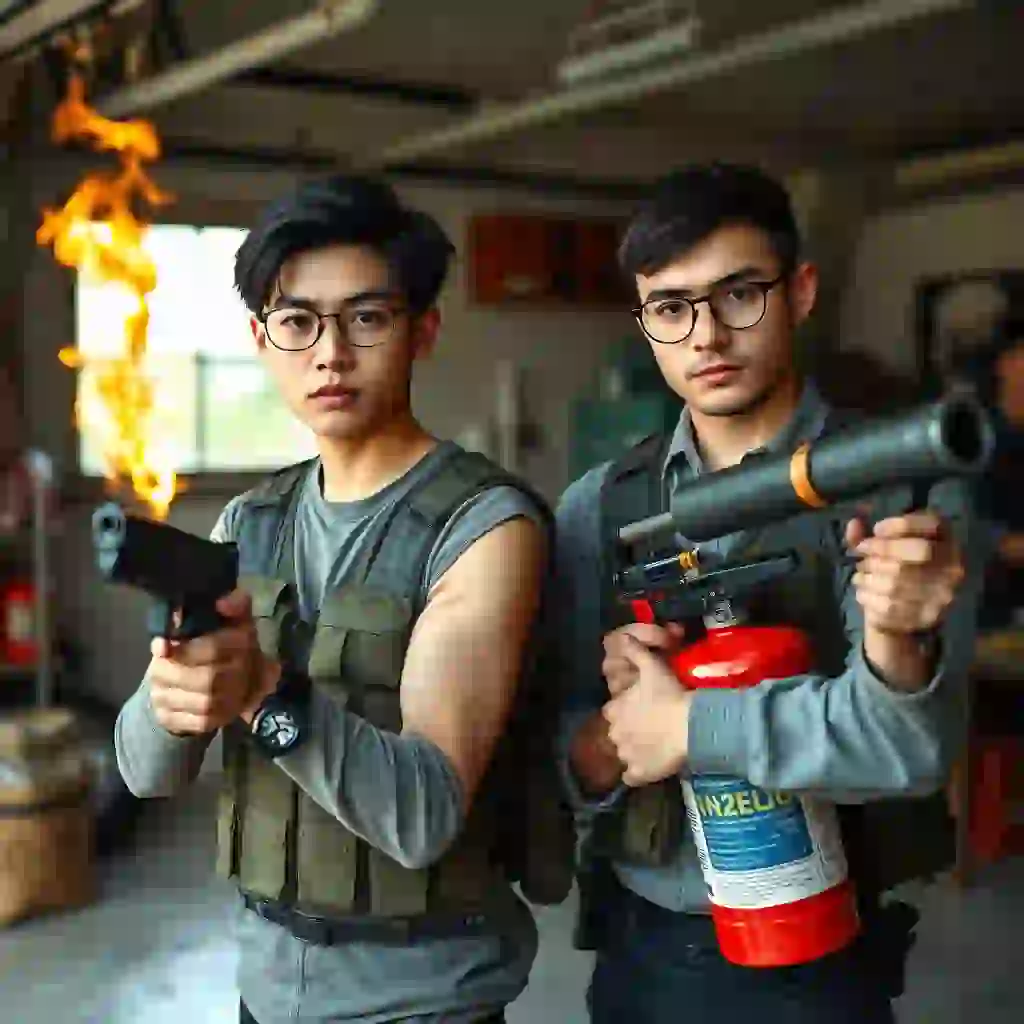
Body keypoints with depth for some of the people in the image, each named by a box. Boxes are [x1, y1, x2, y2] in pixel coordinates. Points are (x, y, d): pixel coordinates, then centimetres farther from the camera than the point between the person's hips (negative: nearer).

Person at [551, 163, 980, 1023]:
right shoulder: (597, 507, 0)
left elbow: (905, 745, -19)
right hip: (635, 946, 3)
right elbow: (562, 758, -1)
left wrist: (686, 724, -30)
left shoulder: (898, 490, -10)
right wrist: (608, 734, -21)